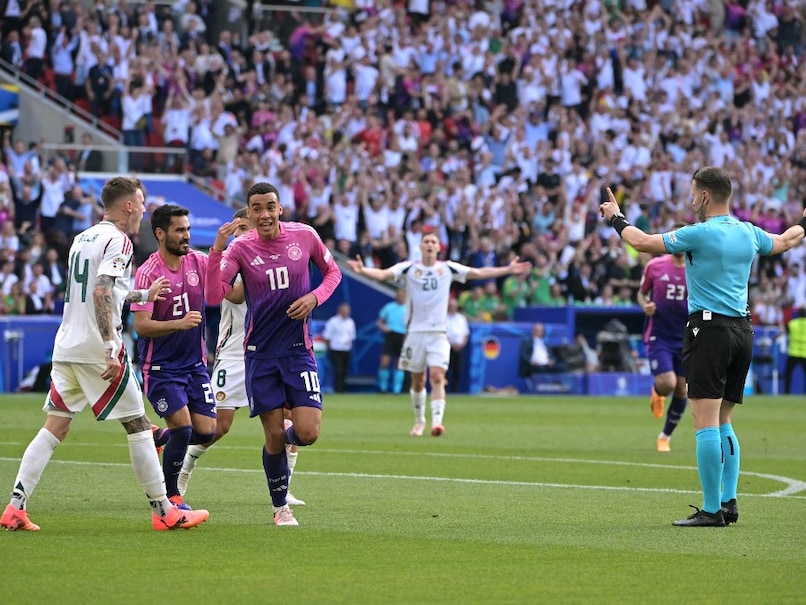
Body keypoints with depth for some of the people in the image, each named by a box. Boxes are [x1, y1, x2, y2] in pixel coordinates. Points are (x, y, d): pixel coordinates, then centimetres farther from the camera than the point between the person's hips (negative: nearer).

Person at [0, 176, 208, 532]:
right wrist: (110, 350, -27)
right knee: (138, 425, 1)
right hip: (96, 349, -8)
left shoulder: (82, 239, 18)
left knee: (54, 428, 6)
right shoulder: (118, 241, -9)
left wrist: (143, 295, 39)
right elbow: (101, 295, -22)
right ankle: (164, 512, 5)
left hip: (66, 348, 8)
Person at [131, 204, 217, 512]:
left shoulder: (198, 262, -1)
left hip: (195, 363, 5)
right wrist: (180, 324, -32)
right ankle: (169, 495, 6)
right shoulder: (148, 273, -15)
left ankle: (157, 438, 29)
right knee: (182, 428, -15)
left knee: (206, 431, -1)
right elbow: (141, 325, -18)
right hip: (161, 367, -5)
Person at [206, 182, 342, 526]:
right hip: (260, 352, -1)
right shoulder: (240, 248, -7)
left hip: (298, 349, 1)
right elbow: (214, 297, -18)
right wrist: (216, 251, -30)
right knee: (274, 437, -1)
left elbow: (333, 272, 13)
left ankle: (288, 434, 27)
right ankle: (280, 508, 19)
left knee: (307, 432, -11)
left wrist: (314, 297, -7)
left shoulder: (304, 236, -3)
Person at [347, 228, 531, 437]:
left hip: (438, 333, 0)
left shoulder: (448, 268, 5)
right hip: (416, 332, 0)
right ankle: (419, 421, 26)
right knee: (417, 381, 8)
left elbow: (479, 273, 6)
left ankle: (437, 421, -23)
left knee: (437, 376, -16)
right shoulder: (409, 268, 1)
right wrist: (362, 270, -30)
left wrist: (508, 269, 1)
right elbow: (383, 274, -12)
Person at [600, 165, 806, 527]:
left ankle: (712, 510, -12)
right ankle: (729, 501, 9)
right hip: (742, 330, 7)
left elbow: (644, 243, -6)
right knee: (723, 423, 15)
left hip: (709, 329, -7)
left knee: (706, 424, -8)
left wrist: (616, 219, 12)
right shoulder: (749, 233, 9)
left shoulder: (701, 234, -11)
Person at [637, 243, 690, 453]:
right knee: (667, 384, -20)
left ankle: (666, 436, 25)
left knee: (682, 391, 4)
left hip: (685, 339, 2)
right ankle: (657, 393, 20)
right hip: (658, 336, -2)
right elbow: (641, 292, 11)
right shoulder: (654, 266, -3)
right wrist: (645, 305, -11)